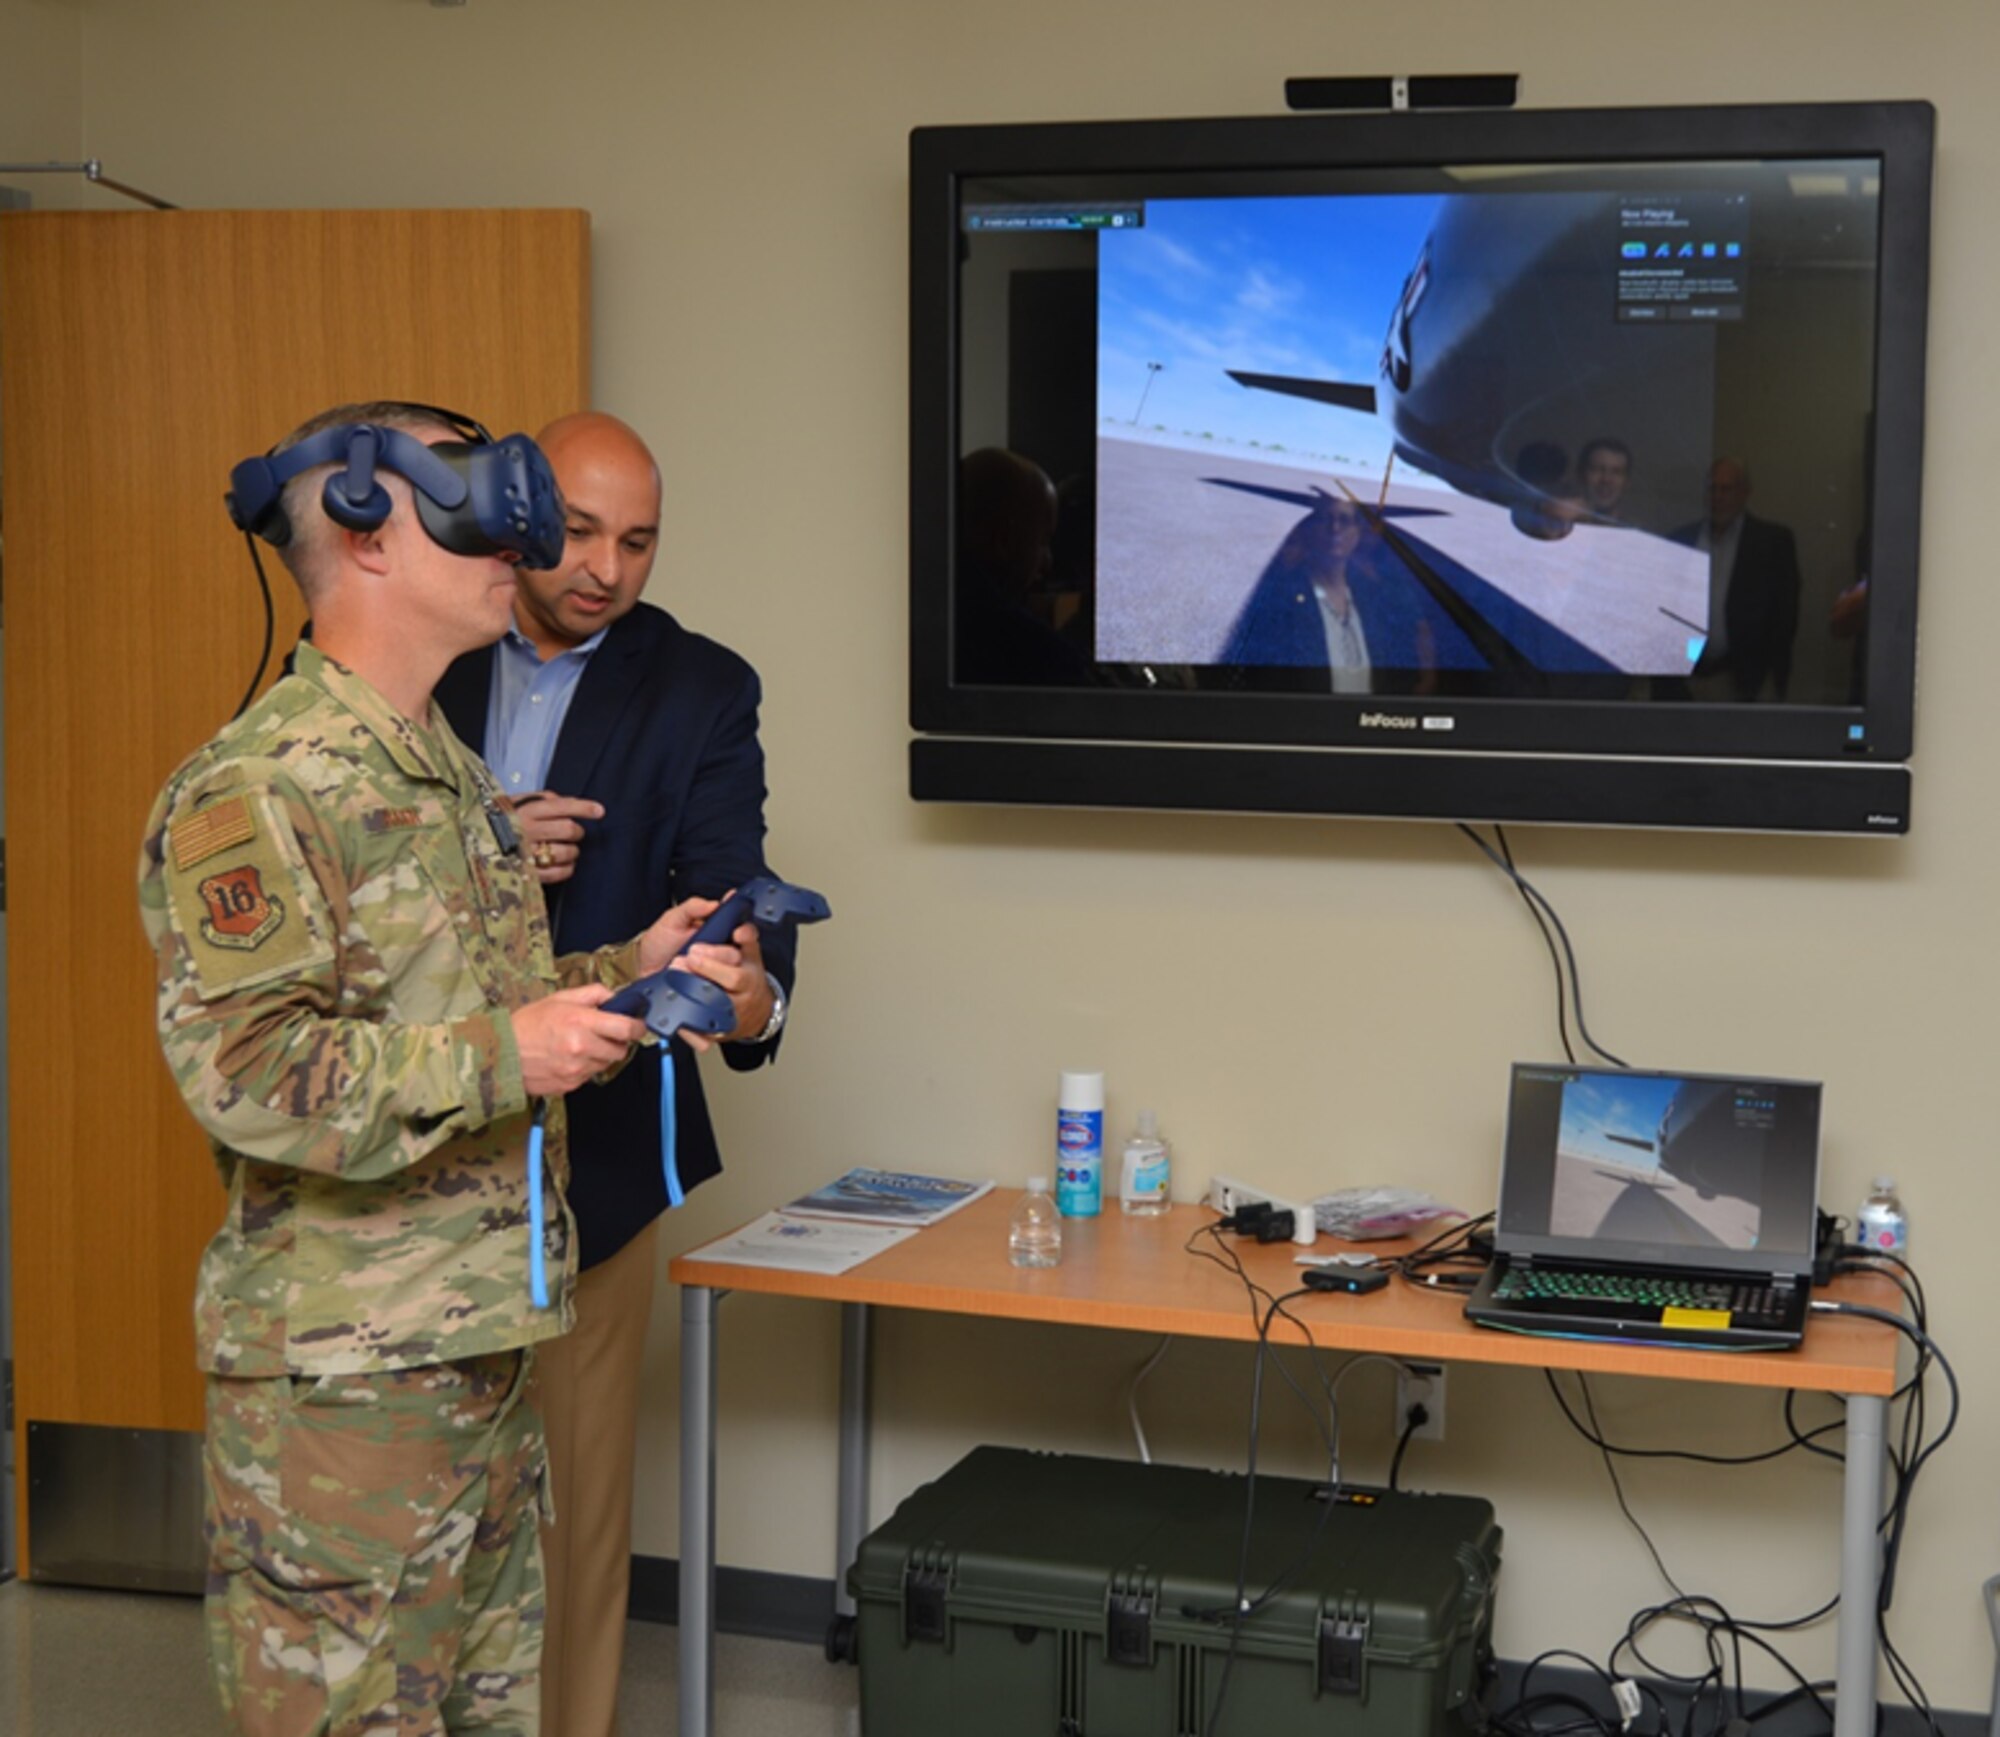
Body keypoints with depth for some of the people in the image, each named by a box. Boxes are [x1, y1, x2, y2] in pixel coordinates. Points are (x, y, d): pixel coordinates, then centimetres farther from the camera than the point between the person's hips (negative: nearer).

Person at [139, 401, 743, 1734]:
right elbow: (245, 1073, -24)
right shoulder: (257, 788, -16)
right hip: (341, 1369, -9)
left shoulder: (450, 772, 15)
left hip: (488, 1345, 9)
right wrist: (502, 1058, -23)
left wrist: (621, 974, 9)